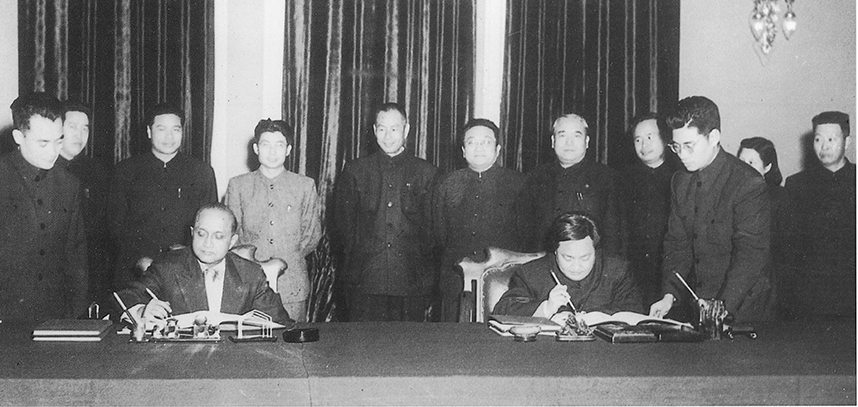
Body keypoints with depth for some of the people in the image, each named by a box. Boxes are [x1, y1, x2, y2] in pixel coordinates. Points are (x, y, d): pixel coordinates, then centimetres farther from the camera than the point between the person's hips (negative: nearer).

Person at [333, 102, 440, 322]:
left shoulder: (427, 173, 9)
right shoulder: (355, 171, 11)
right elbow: (343, 222, 12)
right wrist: (356, 258, 1)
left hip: (413, 283, 0)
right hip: (364, 281, 0)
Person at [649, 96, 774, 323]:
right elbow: (677, 243, 9)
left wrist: (722, 308, -25)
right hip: (695, 303, 5)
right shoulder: (680, 182, 9)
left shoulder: (749, 185, -13)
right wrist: (669, 295, -3)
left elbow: (750, 256, -18)